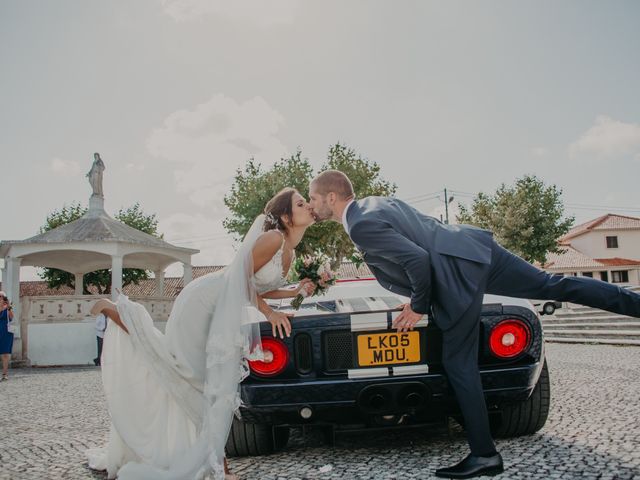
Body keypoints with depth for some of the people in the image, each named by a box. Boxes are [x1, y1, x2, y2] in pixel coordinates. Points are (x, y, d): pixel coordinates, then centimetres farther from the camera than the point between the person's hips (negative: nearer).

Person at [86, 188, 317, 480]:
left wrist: (297, 291, 4)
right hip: (205, 301, -9)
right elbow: (244, 280, -18)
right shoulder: (273, 238, -20)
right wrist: (269, 313, -14)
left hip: (224, 312, 9)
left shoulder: (288, 252, 8)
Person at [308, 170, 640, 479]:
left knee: (459, 365, 3)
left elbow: (417, 260, -19)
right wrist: (420, 298, 25)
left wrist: (418, 306, -3)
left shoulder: (360, 226, -12)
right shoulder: (376, 202, 17)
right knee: (553, 286, 15)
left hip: (458, 276, -9)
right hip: (475, 248, 9)